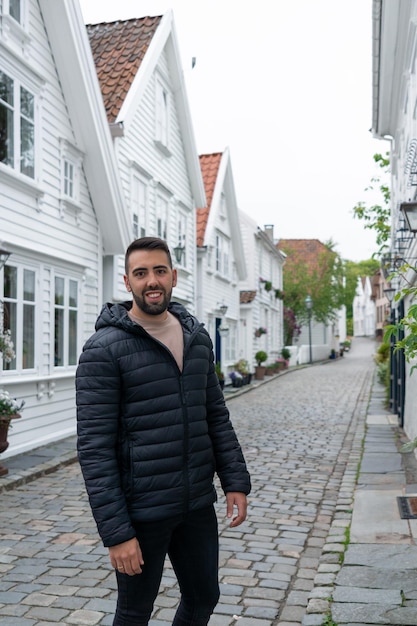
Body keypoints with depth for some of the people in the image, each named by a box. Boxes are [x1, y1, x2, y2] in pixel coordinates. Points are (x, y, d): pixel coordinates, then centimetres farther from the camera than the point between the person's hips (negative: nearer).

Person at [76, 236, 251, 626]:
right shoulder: (104, 349, -14)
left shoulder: (197, 338, 5)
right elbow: (94, 448, -16)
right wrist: (115, 532, -18)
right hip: (141, 513, -5)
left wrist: (235, 481, 4)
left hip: (198, 505, 5)